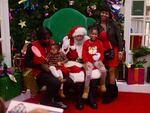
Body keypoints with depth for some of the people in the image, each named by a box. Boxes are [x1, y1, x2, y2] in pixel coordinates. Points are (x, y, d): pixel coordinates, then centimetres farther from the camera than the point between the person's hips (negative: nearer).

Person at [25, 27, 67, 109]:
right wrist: (41, 66, -15)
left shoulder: (52, 43, 4)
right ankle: (45, 102, -6)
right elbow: (27, 63, -5)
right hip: (40, 71, -5)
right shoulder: (32, 46, -8)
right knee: (55, 83, -31)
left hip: (53, 69, 5)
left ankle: (55, 100, 3)